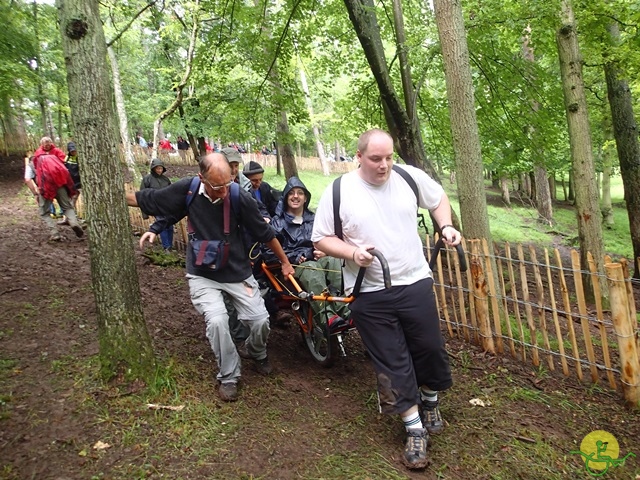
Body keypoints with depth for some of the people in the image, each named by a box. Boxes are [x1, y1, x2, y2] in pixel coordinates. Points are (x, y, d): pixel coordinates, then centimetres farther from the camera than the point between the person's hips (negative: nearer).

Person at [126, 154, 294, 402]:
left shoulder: (240, 197, -19)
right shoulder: (187, 189, -17)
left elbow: (265, 232, -7)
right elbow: (147, 199, -1)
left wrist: (285, 262, 3)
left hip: (237, 271, 0)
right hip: (202, 274, 0)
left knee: (261, 321, -3)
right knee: (217, 320, -22)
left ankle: (256, 352, 35)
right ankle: (228, 377, 4)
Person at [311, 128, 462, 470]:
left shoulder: (410, 177, -2)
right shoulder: (337, 192, -8)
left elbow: (438, 198, 16)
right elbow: (321, 239, -2)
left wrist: (445, 227, -2)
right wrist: (353, 253, -20)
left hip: (415, 283, 2)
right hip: (370, 295, -2)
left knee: (430, 349, 12)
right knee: (392, 362, 6)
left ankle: (430, 403, 43)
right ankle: (415, 429, 23)